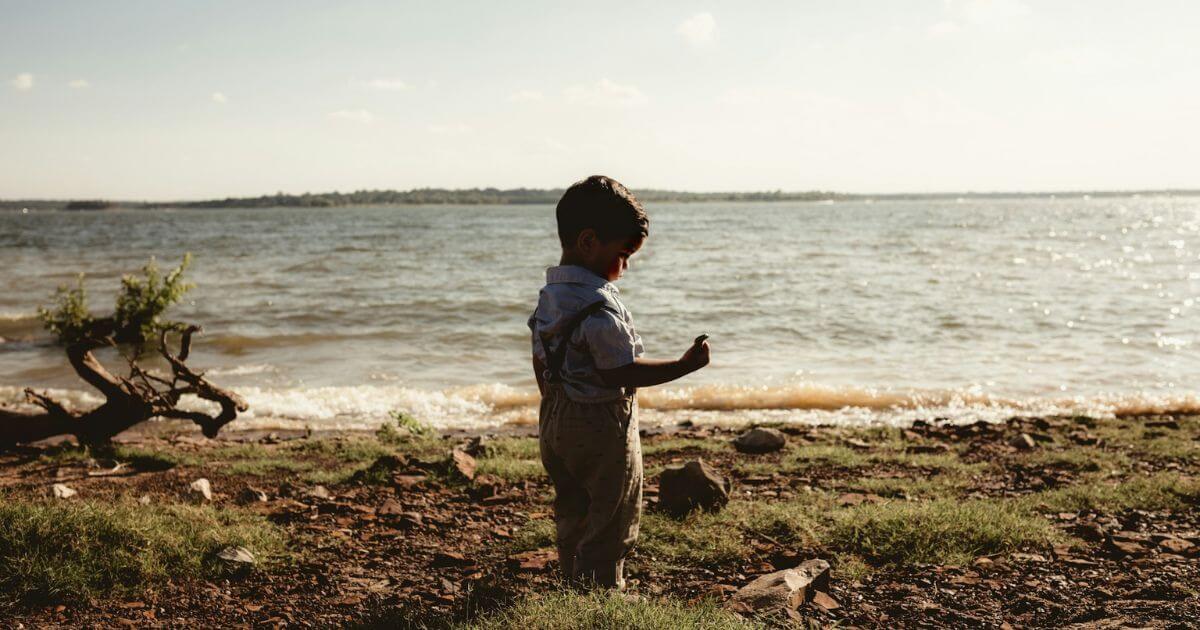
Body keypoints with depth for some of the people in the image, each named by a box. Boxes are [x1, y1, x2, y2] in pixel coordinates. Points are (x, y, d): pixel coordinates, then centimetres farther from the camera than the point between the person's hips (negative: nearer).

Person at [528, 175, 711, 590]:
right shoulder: (598, 305, -24)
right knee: (610, 526, 4)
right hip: (602, 426, -9)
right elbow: (622, 372, -25)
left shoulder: (549, 294, 6)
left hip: (557, 420, 9)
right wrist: (684, 366, -21)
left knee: (571, 516, 19)